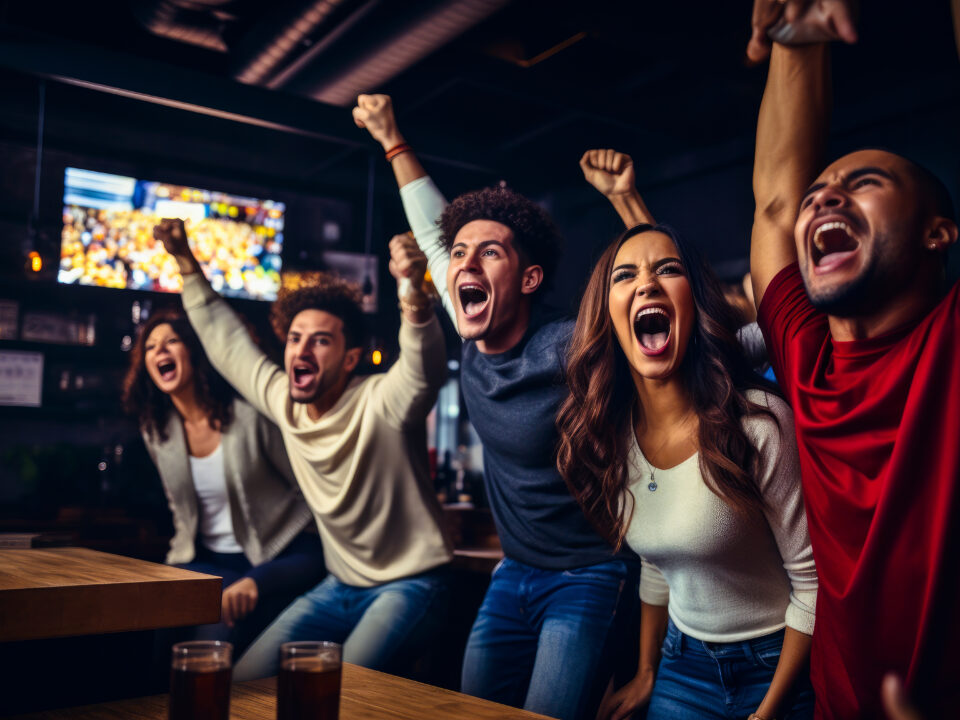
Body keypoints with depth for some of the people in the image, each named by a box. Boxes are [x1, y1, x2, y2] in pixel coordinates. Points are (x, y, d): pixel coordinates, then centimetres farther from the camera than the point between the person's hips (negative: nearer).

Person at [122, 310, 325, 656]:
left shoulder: (248, 415, -12)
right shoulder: (156, 429, 7)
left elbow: (309, 491, -9)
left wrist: (254, 581, -18)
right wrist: (179, 561, 5)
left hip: (278, 558, -5)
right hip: (205, 562, 5)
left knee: (215, 638, -31)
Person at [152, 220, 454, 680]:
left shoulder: (379, 403, -19)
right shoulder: (285, 400, 0)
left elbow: (424, 370, -41)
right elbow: (227, 341, 14)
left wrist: (414, 292, -59)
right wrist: (187, 263, 15)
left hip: (408, 586, -7)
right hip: (340, 586, 7)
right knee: (241, 683, 3)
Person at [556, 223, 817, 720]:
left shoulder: (759, 424, -23)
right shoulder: (610, 437, -7)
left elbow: (813, 582, -16)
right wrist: (647, 673, 11)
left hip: (777, 667, -4)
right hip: (681, 665, 4)